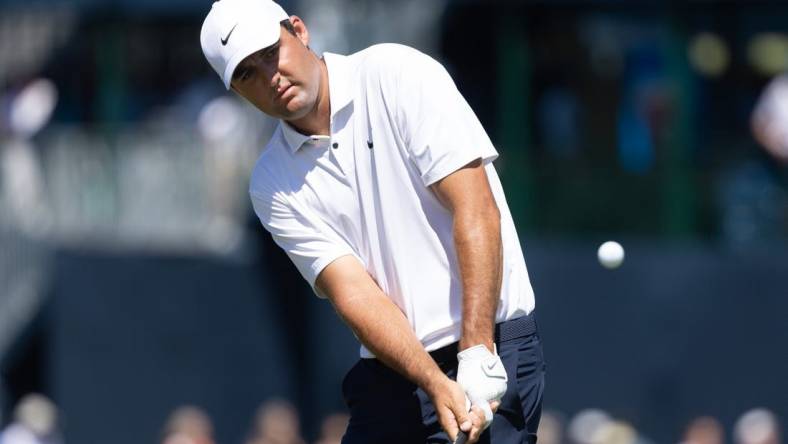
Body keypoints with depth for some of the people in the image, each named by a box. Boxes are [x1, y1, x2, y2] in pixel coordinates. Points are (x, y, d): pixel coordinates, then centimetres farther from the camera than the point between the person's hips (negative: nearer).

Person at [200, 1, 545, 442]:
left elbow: (477, 213, -13)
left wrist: (476, 357, -20)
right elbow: (354, 294, -5)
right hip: (388, 372, 5)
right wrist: (438, 386, -21)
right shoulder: (272, 186, 5)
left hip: (494, 344, -5)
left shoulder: (398, 74, -7)